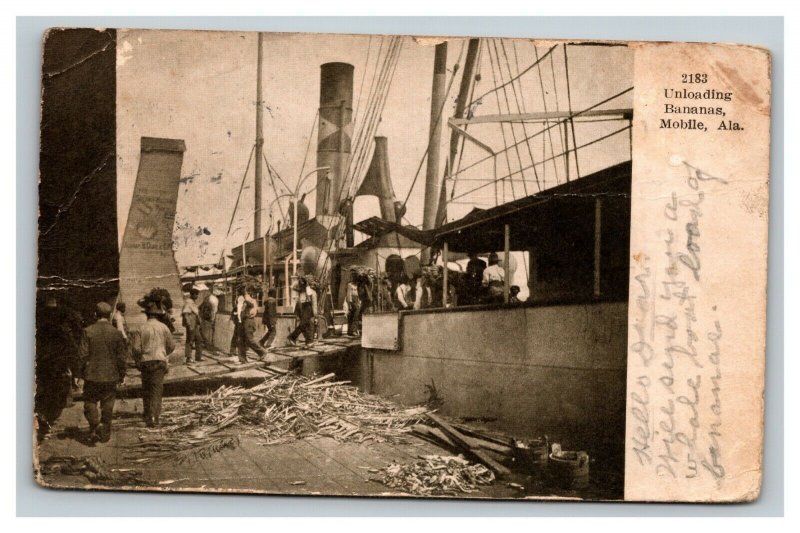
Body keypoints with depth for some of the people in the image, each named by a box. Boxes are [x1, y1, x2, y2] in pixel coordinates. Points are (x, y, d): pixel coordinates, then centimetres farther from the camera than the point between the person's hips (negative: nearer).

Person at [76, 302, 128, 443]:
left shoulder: (88, 331, -7)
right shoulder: (116, 333, -5)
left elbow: (83, 355, -7)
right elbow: (121, 356, -1)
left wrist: (80, 373, 4)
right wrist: (121, 375, 9)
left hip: (92, 375, -1)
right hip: (110, 375, 1)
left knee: (90, 402, 12)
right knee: (107, 405, 10)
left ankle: (95, 424, -10)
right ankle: (105, 433, 15)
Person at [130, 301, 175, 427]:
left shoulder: (140, 329, -4)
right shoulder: (163, 327, 0)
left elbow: (136, 348, -9)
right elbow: (171, 345, 5)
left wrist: (138, 362, 8)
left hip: (146, 361, 0)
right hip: (160, 360, 0)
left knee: (146, 388, 16)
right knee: (157, 388, 0)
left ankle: (147, 413, 27)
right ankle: (154, 416, -9)